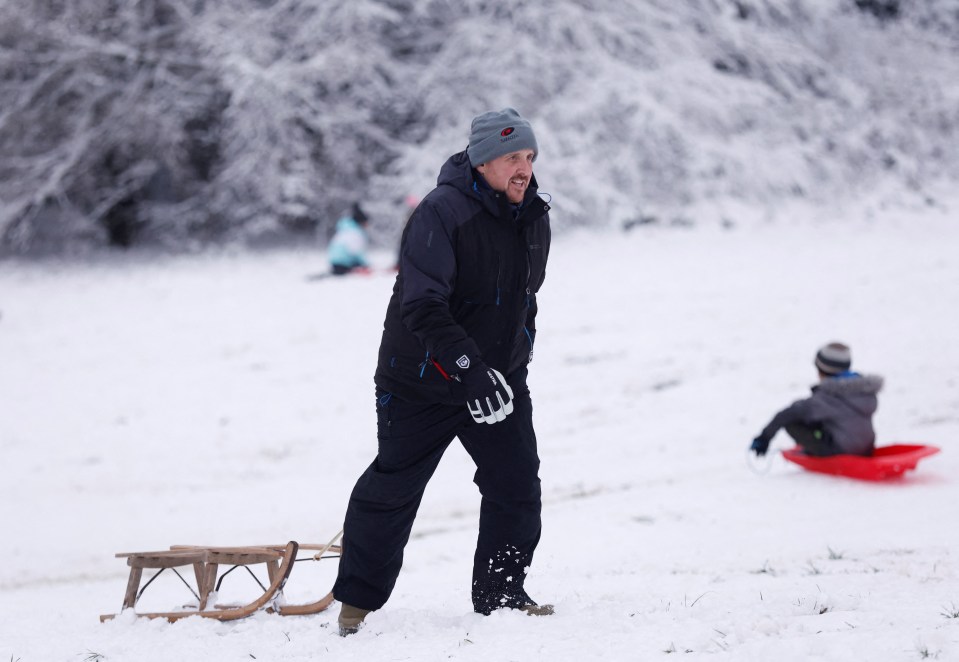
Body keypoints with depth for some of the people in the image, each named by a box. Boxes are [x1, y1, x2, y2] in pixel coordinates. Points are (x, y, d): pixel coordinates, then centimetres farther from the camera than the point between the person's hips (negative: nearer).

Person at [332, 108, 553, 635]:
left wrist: (515, 365, 21)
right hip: (424, 381, -6)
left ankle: (502, 596, 13)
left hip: (499, 378, 6)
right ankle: (357, 601, 19)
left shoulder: (533, 217, 2)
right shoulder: (441, 214, -22)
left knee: (517, 486, -2)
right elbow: (423, 308, -29)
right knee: (393, 489, 4)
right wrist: (468, 367, -37)